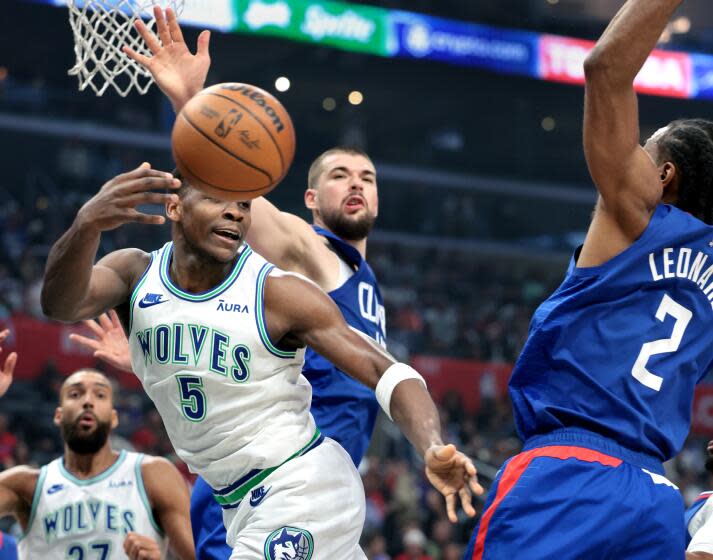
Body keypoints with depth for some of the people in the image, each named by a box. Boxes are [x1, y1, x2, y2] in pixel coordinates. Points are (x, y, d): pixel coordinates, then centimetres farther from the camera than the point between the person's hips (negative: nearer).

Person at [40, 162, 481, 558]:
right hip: (239, 504, 6)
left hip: (304, 488, -6)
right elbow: (61, 306, -26)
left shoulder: (280, 294, -16)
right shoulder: (137, 275, -4)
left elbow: (389, 374, -18)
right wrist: (88, 224, -48)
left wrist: (433, 449, -39)